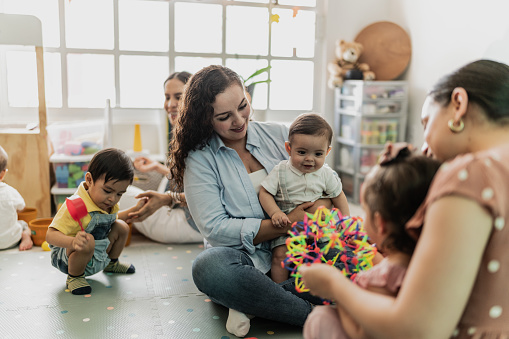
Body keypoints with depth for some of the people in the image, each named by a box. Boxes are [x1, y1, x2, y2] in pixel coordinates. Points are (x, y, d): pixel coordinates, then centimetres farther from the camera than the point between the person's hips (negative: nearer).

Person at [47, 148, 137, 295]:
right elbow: (50, 235, -37)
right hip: (67, 259, -8)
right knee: (88, 241, -37)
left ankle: (111, 263, 31)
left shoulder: (108, 203, -4)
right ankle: (74, 276, -10)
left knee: (121, 227, 7)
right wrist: (73, 241, -56)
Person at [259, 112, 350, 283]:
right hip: (286, 225, -2)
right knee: (280, 254, -18)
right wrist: (275, 213, -24)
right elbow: (265, 192, -9)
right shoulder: (280, 172, -11)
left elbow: (338, 195, 9)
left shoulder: (326, 174, -3)